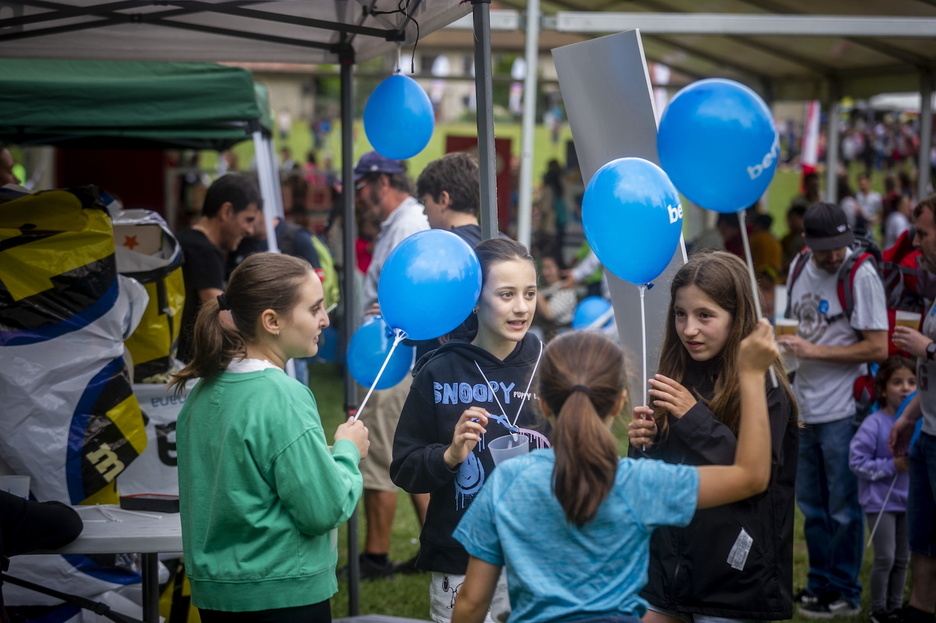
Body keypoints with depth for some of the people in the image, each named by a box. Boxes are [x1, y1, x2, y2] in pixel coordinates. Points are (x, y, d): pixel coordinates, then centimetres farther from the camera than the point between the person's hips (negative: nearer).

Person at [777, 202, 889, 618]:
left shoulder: (861, 275, -15)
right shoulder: (800, 268, 8)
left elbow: (878, 348, -18)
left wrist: (815, 351, -18)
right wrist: (787, 344, 5)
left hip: (843, 411, -7)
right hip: (806, 409, 7)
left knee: (843, 508, 1)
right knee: (811, 504, 16)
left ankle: (845, 594, 11)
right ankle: (819, 585, 27)